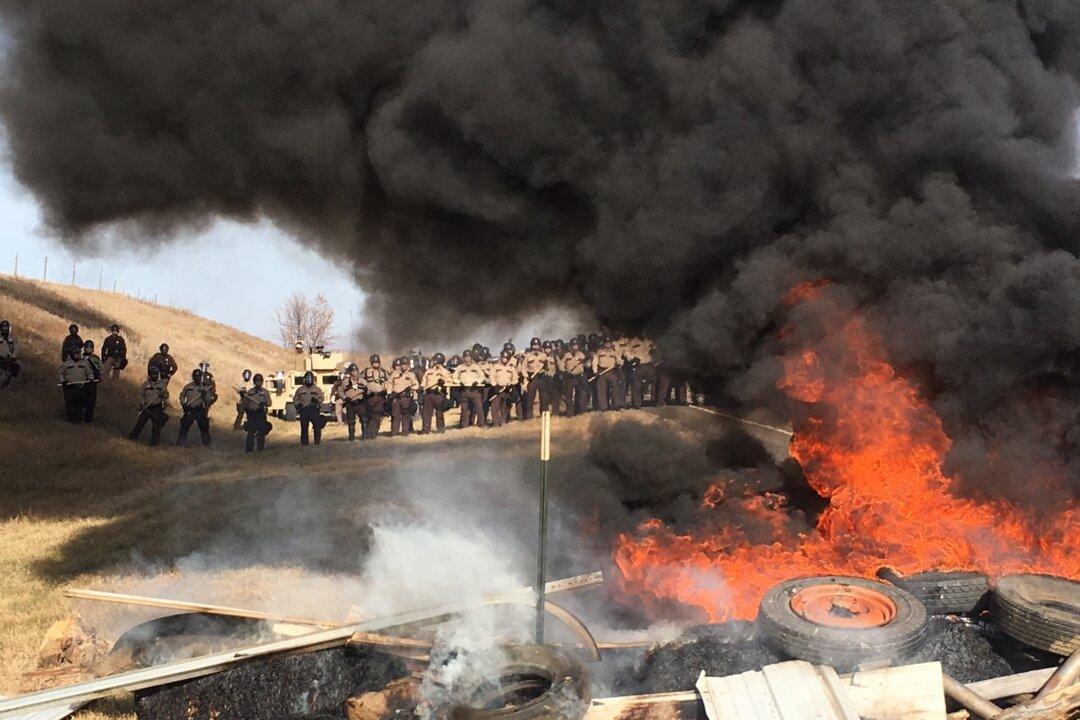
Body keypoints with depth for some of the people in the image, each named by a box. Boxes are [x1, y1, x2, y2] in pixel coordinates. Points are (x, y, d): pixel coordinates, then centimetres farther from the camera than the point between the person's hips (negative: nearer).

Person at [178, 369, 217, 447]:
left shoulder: (205, 387, 1)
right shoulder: (188, 386, 6)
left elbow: (209, 399, -4)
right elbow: (182, 396, 14)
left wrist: (205, 395, -24)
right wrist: (183, 404, 0)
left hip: (201, 411, -1)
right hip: (189, 410, 1)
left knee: (204, 427, 3)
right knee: (184, 426, 0)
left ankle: (206, 444, 16)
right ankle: (181, 443, 11)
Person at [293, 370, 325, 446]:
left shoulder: (317, 389, 12)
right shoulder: (300, 389, 14)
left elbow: (321, 398, 3)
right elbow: (295, 399, 13)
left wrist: (317, 400, -18)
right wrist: (298, 404, -5)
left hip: (314, 411, -1)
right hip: (304, 411, 1)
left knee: (317, 427, -6)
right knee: (304, 429, 2)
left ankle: (317, 443, 1)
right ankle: (304, 444, 9)